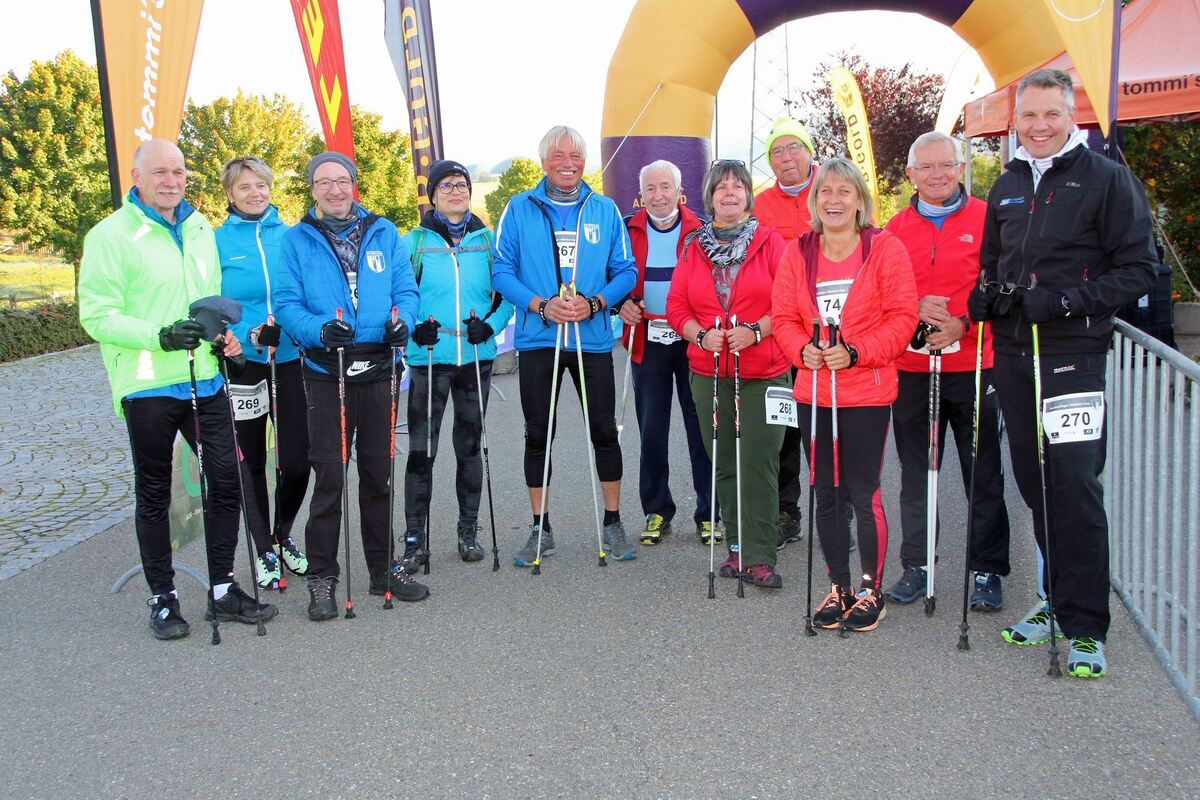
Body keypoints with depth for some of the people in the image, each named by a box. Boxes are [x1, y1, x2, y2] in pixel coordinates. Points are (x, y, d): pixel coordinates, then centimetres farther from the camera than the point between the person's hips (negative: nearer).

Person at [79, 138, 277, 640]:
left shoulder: (199, 228, 13)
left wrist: (223, 332, 3)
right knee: (154, 496, 8)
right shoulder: (110, 235, -7)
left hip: (204, 381, 6)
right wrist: (159, 335, -24)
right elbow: (97, 316, -11)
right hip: (147, 387, -5)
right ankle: (162, 598, 22)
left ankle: (222, 591, 20)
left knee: (227, 481, 6)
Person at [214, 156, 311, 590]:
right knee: (251, 461, 9)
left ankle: (283, 536, 25)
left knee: (296, 460, -1)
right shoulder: (217, 241, 0)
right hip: (242, 365, -1)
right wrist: (248, 335, -19)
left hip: (291, 360, 1)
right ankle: (264, 550, 25)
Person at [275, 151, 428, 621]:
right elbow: (287, 303, -4)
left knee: (379, 473, 11)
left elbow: (405, 289, 6)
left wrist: (402, 322, -15)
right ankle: (322, 577, 12)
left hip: (379, 369, 3)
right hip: (326, 374, -2)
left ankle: (383, 568, 24)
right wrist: (319, 330, -23)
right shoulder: (295, 241, 4)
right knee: (329, 477, -1)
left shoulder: (384, 234, 11)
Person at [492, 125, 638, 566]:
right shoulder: (520, 209, 3)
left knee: (604, 431, 6)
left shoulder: (605, 210, 6)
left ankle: (613, 523, 21)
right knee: (538, 435, 7)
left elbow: (626, 271, 4)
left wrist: (595, 303, -13)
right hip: (537, 339, 0)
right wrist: (541, 305, -16)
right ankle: (540, 529, 20)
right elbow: (502, 270, -1)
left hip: (593, 339, 1)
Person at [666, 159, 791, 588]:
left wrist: (755, 331, -16)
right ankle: (737, 545, 21)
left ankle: (759, 556, -1)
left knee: (758, 463, -8)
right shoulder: (693, 247, 11)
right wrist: (701, 335, -9)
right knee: (723, 464, 9)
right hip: (708, 372, 3)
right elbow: (677, 307, 9)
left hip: (763, 372, -3)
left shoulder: (770, 242, 1)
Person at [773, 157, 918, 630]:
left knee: (862, 493, 0)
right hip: (812, 392, 4)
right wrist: (803, 349, -12)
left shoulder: (885, 248, -4)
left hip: (866, 392, -4)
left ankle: (871, 591, 17)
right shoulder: (797, 253, 7)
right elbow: (784, 317, 7)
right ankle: (838, 588, 25)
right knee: (826, 493, 11)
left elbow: (902, 317, -7)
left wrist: (855, 352, -18)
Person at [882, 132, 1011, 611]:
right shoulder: (896, 228, 9)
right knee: (915, 474, 10)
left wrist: (962, 323, -18)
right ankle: (916, 566, 22)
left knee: (984, 474, 4)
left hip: (974, 367, -2)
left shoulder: (987, 219, 1)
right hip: (912, 369, 3)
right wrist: (914, 308, -11)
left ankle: (987, 571, 17)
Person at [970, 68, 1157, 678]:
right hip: (1013, 355, 6)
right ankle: (1058, 600, 25)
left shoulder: (1107, 180, -2)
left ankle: (1086, 628, 1)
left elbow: (1139, 269, -5)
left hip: (1073, 357, -5)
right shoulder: (1008, 186, 16)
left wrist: (1066, 301, -17)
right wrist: (985, 295, 3)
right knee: (1035, 485, 10)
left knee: (1074, 488, -8)